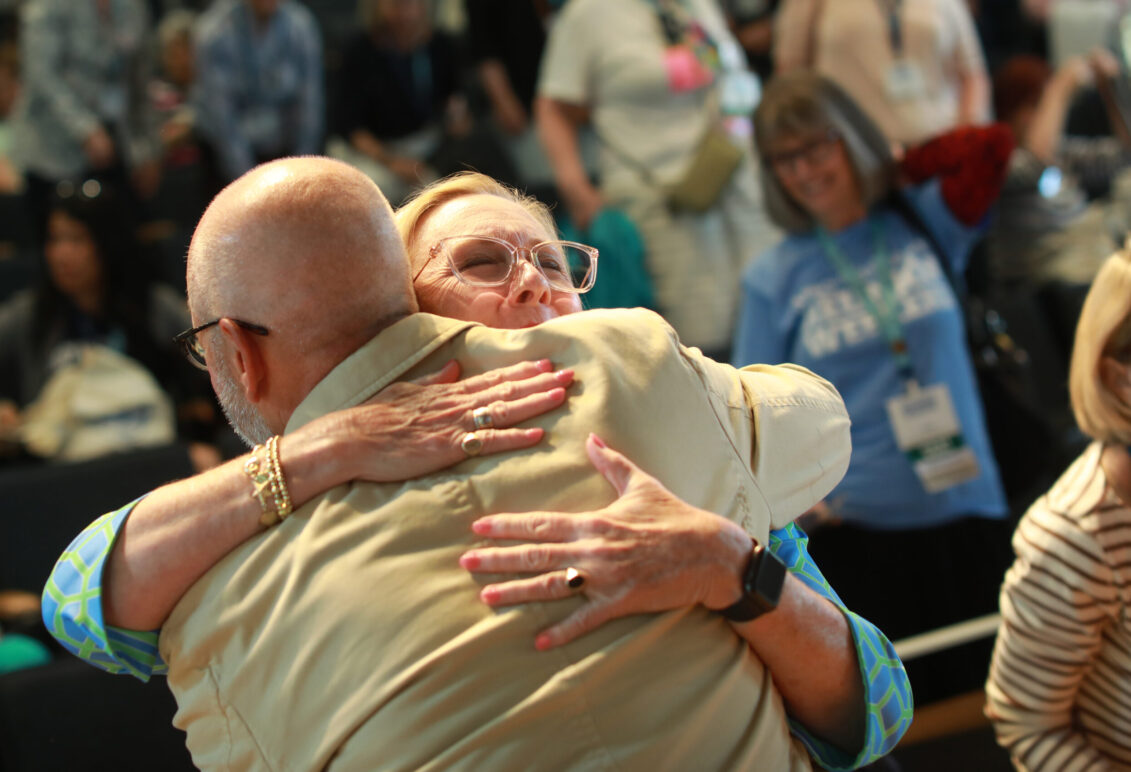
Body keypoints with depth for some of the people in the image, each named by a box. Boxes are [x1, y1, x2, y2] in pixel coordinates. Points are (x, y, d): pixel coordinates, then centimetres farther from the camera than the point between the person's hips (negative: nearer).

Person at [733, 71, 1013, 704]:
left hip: (962, 510, 1)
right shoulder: (774, 278, 5)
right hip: (853, 525, -1)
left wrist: (894, 168, 6)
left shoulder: (923, 224, 9)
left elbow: (992, 146, -4)